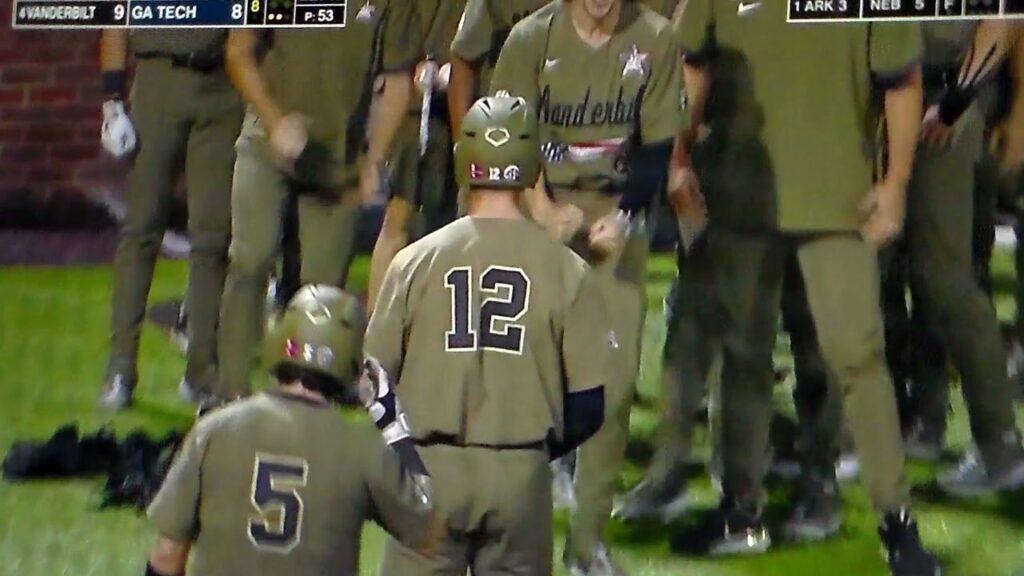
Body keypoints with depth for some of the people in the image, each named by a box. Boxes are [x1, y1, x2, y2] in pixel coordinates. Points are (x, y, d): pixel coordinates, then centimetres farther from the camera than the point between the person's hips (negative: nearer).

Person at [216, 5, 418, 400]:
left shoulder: (394, 5, -4)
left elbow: (398, 79, 3)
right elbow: (239, 51, 0)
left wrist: (374, 159, 0)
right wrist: (275, 121, -13)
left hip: (340, 156, 0)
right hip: (268, 145, 0)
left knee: (324, 282, 1)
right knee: (250, 260, -11)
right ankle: (232, 391, -2)